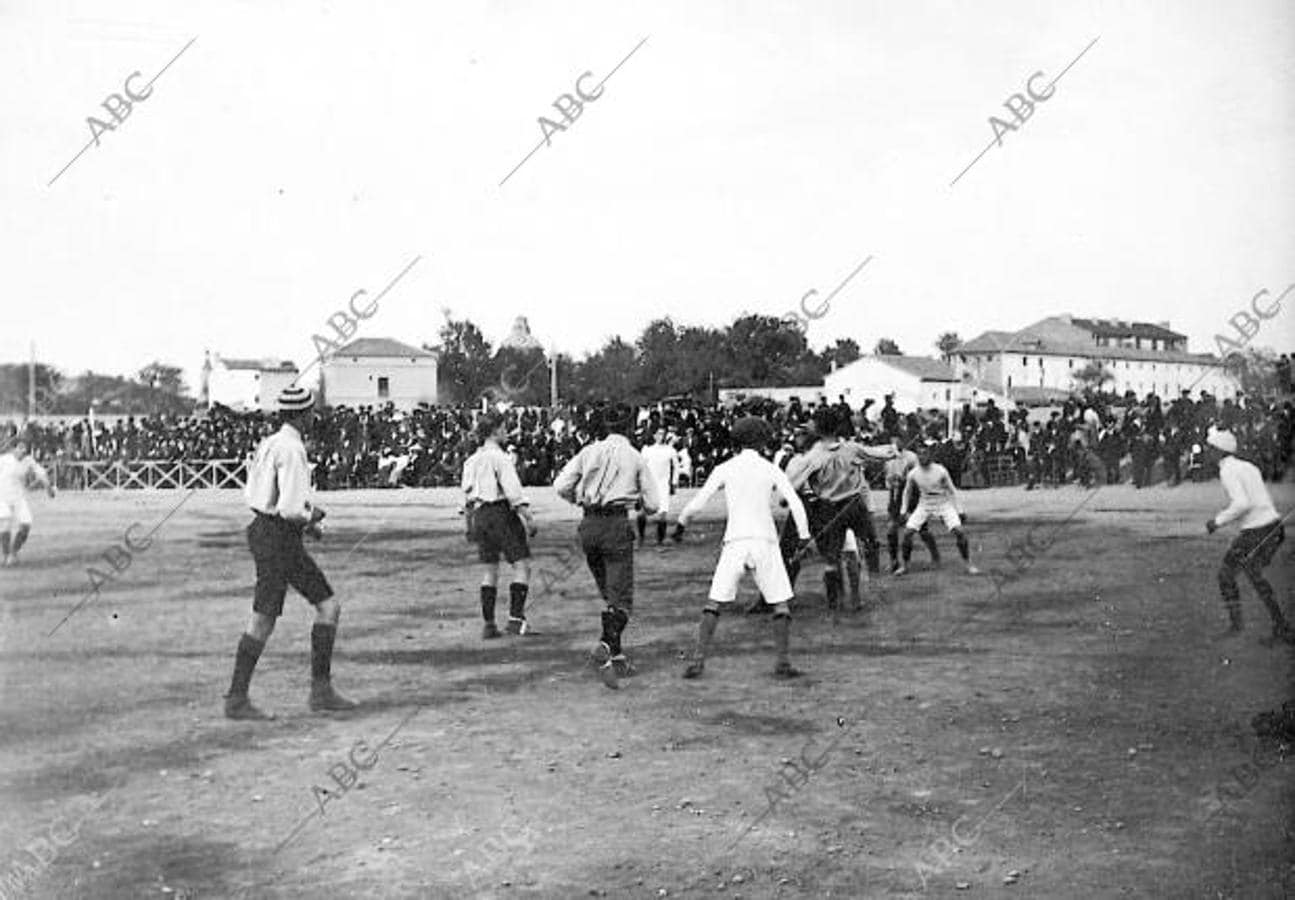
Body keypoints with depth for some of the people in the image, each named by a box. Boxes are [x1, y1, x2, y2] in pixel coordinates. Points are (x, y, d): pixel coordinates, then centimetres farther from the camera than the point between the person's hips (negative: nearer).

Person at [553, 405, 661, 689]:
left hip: (589, 526, 4)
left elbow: (561, 486, 1)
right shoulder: (635, 458, 4)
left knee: (609, 595, 18)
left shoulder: (589, 452, 8)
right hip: (617, 526, -4)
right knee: (621, 599, -5)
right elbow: (653, 505, 5)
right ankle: (605, 647, -30)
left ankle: (617, 656, 19)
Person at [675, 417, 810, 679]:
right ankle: (782, 662, -1)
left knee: (714, 603, 6)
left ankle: (699, 660, -3)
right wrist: (804, 536, 1)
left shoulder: (724, 469, 6)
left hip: (735, 542, 0)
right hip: (765, 540, 0)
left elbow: (697, 503, 3)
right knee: (780, 604, 9)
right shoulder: (772, 470, 7)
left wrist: (681, 524, 18)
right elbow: (795, 504, -3)